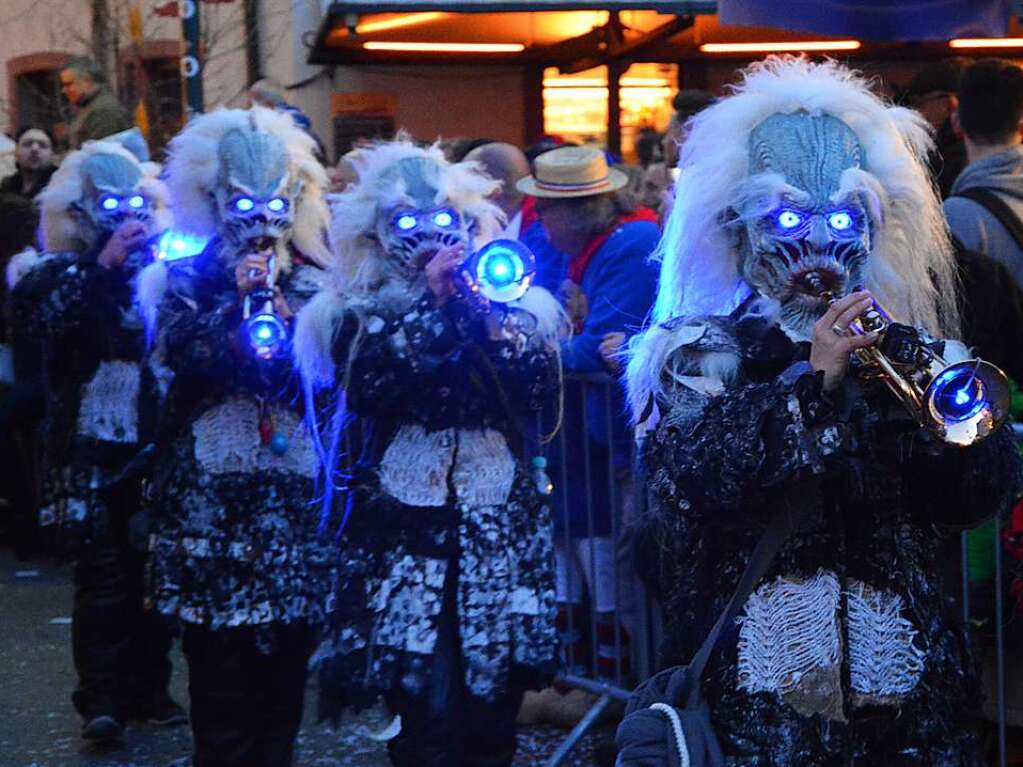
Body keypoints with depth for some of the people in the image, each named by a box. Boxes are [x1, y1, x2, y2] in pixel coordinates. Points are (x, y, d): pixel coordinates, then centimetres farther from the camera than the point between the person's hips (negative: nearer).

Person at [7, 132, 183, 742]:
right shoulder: (63, 272, 2)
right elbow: (33, 317, -20)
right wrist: (101, 265, -22)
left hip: (155, 443, 2)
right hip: (91, 446, -2)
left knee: (155, 566, 4)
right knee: (102, 570, -6)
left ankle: (150, 686, 14)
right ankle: (103, 696, -3)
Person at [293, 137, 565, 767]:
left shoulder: (508, 302, 9)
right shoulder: (359, 312, 6)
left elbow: (540, 392, -5)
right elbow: (366, 391, -13)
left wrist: (491, 316, -12)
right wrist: (431, 306, -12)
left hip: (499, 521, 1)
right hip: (405, 525, -1)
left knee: (491, 703, 1)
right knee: (422, 707, -6)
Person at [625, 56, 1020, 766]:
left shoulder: (908, 354, 11)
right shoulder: (699, 353, 3)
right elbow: (699, 479, -15)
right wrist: (811, 381, -19)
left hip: (901, 669, 3)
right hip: (764, 675, -3)